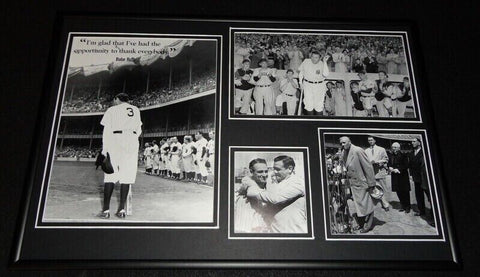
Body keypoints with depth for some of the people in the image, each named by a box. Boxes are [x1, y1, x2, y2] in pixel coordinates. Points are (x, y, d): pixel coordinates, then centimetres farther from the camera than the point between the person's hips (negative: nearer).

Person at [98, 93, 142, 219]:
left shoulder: (112, 110, 9)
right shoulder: (136, 110, 19)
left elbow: (107, 130, 1)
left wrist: (104, 148, -1)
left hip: (116, 140, -2)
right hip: (132, 142, 3)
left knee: (110, 175, -3)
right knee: (126, 175, 1)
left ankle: (106, 210, -7)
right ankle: (121, 209, -2)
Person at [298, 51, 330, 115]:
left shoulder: (322, 64, -9)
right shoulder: (306, 61, -1)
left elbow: (325, 74, -27)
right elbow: (301, 72, 13)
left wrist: (325, 62, -27)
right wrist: (301, 83, 10)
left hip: (319, 86, -2)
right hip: (307, 84, 2)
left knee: (319, 105, 1)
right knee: (309, 104, 0)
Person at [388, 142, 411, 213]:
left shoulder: (403, 156, -6)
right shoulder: (391, 156, 9)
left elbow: (406, 166, -10)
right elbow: (389, 164, 13)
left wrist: (398, 169, -18)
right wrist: (390, 168, -8)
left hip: (403, 176, -5)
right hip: (395, 177, 5)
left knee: (405, 192, -1)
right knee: (398, 192, 7)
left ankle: (407, 207, 7)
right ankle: (403, 206, 18)